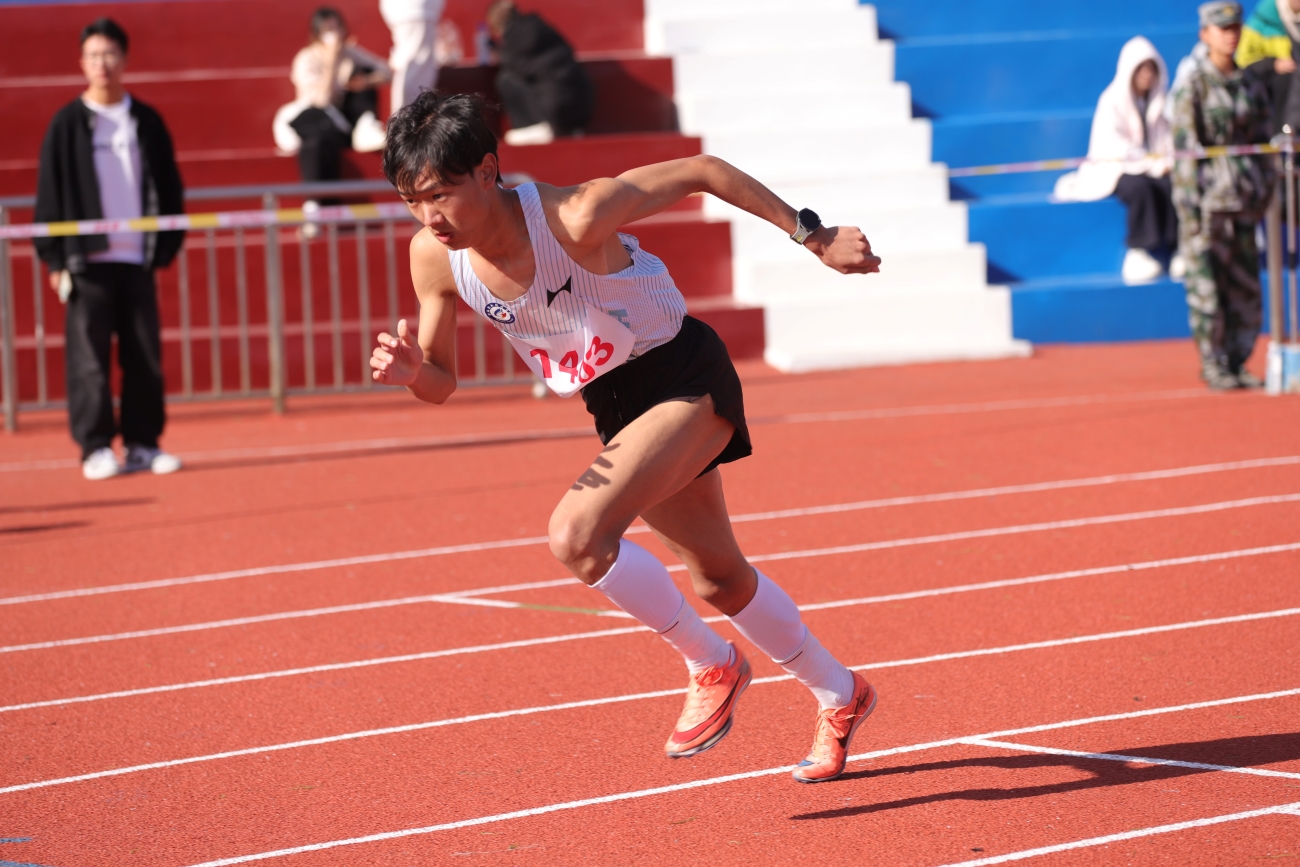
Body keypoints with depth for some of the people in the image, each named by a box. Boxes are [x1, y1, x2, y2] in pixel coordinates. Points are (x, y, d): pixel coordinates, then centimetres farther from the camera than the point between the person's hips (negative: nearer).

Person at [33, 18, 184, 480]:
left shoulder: (146, 121, 9)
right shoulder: (67, 124, 2)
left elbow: (168, 188, 13)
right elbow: (50, 194, 1)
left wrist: (166, 245, 5)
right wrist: (55, 258, -4)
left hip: (136, 258, 2)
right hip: (87, 259, -2)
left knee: (144, 356, 2)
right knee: (89, 358, -3)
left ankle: (143, 443, 9)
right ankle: (95, 447, 1)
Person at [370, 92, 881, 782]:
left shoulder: (575, 217, -31)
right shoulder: (434, 258, -14)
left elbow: (702, 173, -20)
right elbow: (442, 382, -1)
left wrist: (814, 236, -16)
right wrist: (411, 370, -25)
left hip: (687, 380, -7)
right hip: (616, 406, 7)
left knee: (576, 536, -26)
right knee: (718, 580, 20)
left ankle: (712, 666, -2)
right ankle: (840, 698, 44)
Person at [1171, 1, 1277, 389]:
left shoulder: (1251, 86, 12)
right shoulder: (1193, 87, -4)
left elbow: (1264, 141, 16)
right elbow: (1185, 146, -7)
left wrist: (1265, 188, 7)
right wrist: (1190, 205, -13)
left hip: (1244, 197, 5)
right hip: (1208, 196, -5)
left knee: (1246, 283, 6)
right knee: (1206, 283, -4)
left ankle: (1238, 362, 15)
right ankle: (1213, 367, 1)